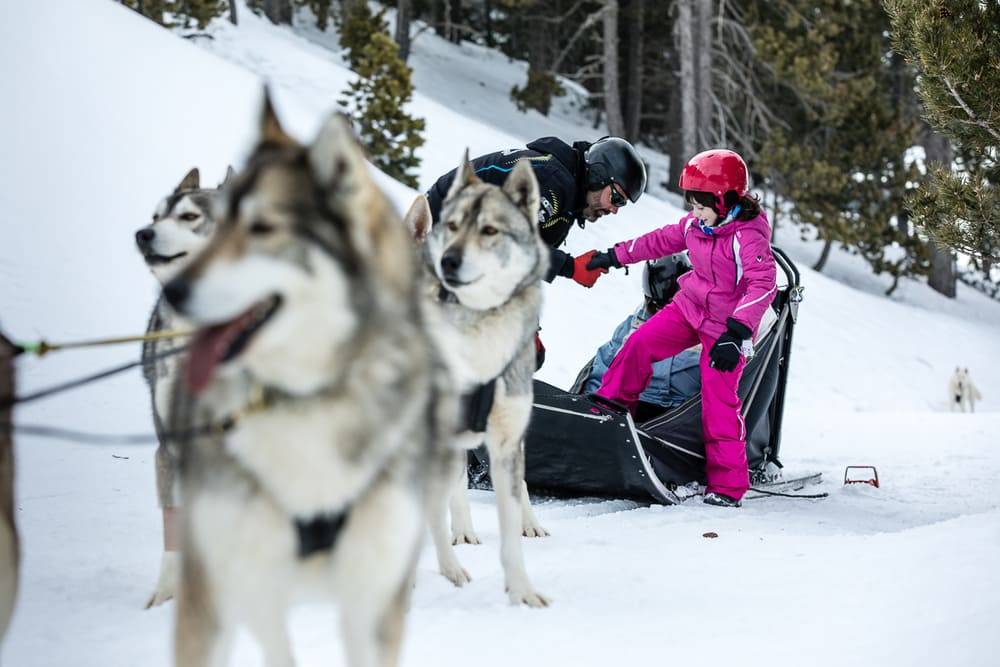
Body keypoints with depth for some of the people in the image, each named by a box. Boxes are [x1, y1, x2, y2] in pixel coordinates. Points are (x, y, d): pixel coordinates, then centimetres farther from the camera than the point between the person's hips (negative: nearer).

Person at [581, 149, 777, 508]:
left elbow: (763, 285, -32)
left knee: (719, 398, -9)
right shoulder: (695, 225, -1)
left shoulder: (748, 237, -24)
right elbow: (661, 240, 16)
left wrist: (735, 333, -39)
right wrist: (615, 256, 19)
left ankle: (727, 485, -2)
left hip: (727, 325, -7)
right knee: (640, 343, -3)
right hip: (690, 307, 7)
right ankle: (612, 402, 20)